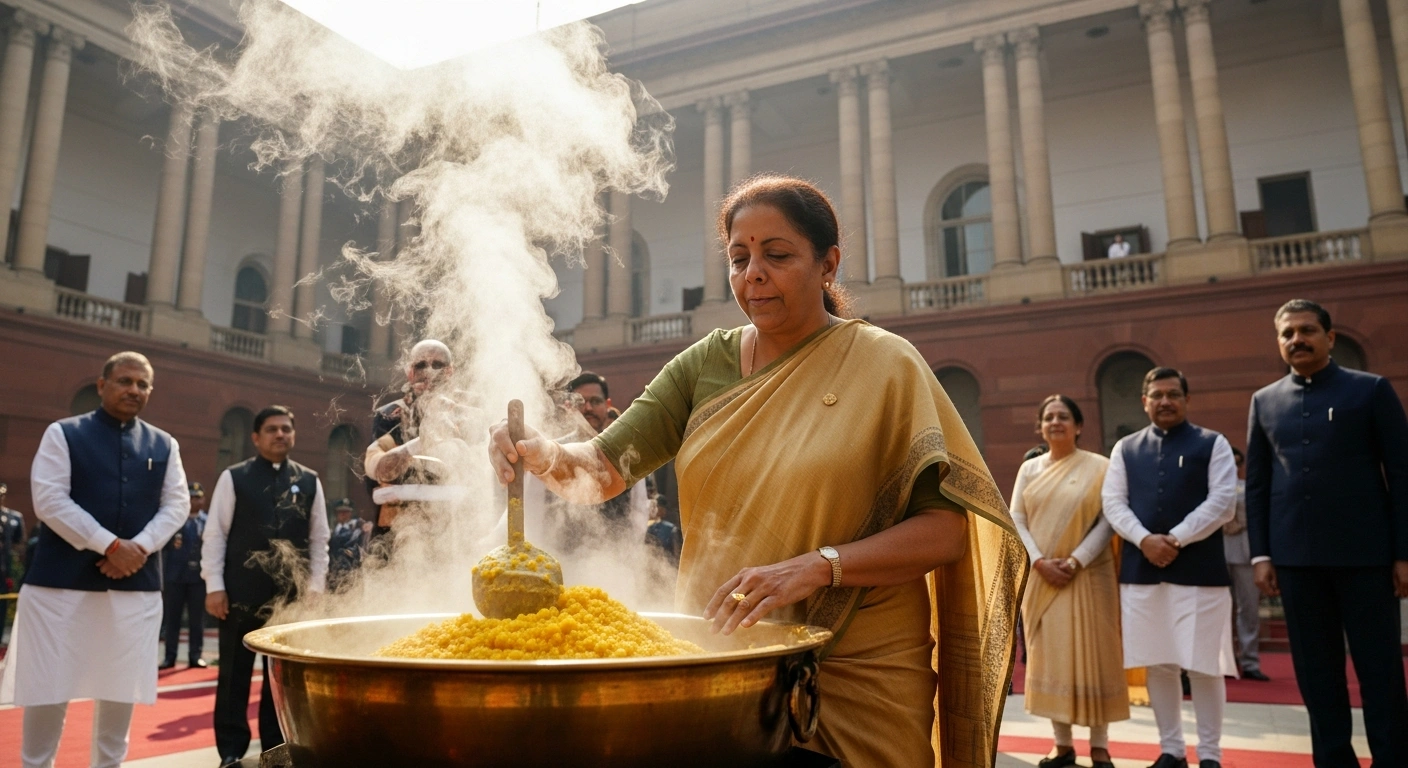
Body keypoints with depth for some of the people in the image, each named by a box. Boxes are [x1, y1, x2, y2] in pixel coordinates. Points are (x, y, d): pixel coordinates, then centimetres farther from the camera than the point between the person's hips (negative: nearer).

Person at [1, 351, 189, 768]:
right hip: (62, 579, -3)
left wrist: (139, 547, -12)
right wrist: (110, 546, -16)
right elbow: (49, 500, -9)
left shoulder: (164, 445, 11)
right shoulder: (63, 434, 1)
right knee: (47, 685, 3)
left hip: (137, 583, 3)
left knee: (123, 686, 8)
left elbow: (176, 504, 6)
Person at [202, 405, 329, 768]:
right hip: (241, 591, -2)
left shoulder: (309, 481, 6)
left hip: (291, 592, 2)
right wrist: (215, 586, -7)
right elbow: (215, 533, -1)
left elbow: (319, 539, 8)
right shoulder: (234, 477, 0)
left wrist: (315, 587, 2)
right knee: (235, 672, 6)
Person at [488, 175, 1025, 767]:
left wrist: (818, 566, -25)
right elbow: (602, 471, -3)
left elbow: (947, 531, -12)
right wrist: (548, 456, -25)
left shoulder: (884, 366, -8)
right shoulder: (705, 364, 2)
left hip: (853, 678, -2)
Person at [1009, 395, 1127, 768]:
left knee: (1091, 654, 1)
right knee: (1051, 656, 5)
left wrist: (1074, 561, -16)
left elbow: (1108, 522, -7)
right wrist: (1039, 562, -10)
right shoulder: (1029, 468, 9)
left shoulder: (1098, 467, -1)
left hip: (1087, 576, -3)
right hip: (1042, 577, 3)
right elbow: (1016, 520, 4)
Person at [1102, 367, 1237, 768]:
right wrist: (1145, 539, -11)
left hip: (1198, 569, -3)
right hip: (1141, 569, 3)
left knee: (1203, 664, 1)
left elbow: (1222, 502, -6)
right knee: (1158, 664, 8)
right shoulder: (1126, 448, 12)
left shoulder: (1213, 444, 4)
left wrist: (1175, 539, -14)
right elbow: (1113, 502, 6)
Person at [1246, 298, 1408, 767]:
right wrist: (1261, 553, 4)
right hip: (1296, 557, 3)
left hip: (1364, 552, -2)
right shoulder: (1264, 401, 11)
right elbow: (1256, 484, 10)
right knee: (1317, 673, 9)